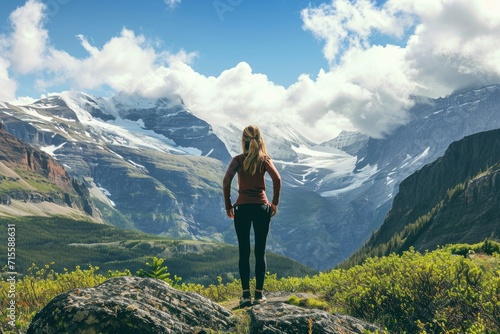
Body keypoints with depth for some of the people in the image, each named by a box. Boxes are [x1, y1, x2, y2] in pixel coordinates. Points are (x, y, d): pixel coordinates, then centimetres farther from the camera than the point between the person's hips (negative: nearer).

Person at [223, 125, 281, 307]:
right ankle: (259, 294, 5)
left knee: (244, 252, 5)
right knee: (260, 252, 6)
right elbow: (277, 179, -13)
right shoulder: (264, 160, 2)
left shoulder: (238, 160, 1)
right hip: (261, 208, 0)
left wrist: (228, 206, -3)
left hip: (242, 208, 0)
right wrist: (275, 203, -4)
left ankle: (246, 294, 1)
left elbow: (226, 181, -11)